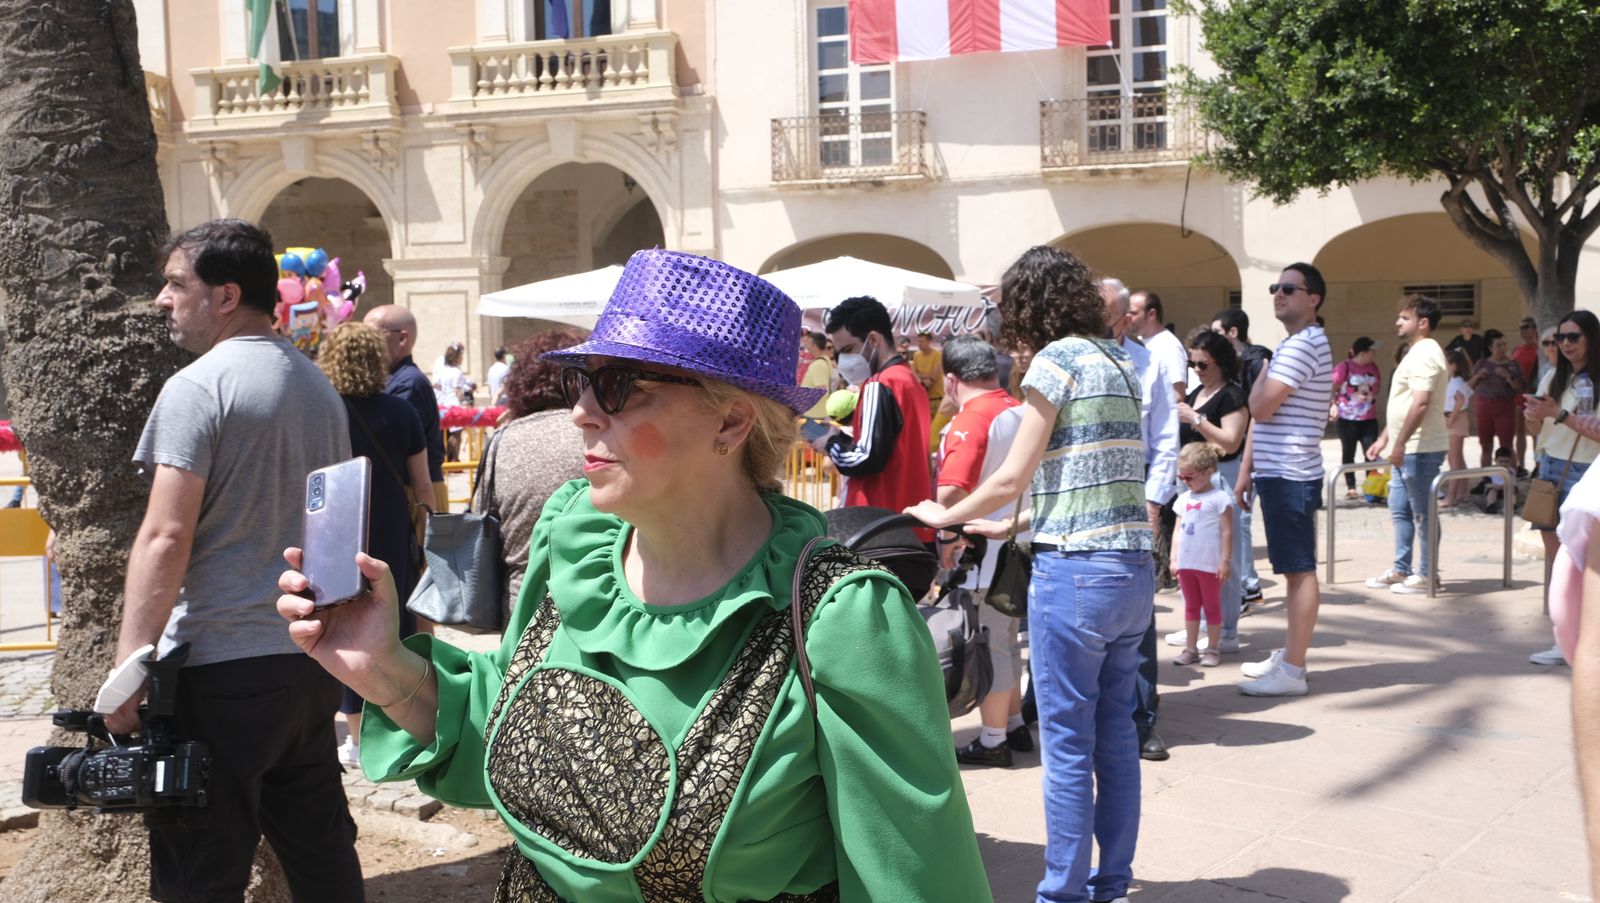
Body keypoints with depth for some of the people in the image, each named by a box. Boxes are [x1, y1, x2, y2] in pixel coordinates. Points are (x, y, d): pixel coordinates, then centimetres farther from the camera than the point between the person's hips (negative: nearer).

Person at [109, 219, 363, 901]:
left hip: (220, 671, -8)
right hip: (310, 660, 8)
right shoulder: (319, 387, 13)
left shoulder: (199, 388, -12)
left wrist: (130, 665, -18)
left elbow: (165, 538, -19)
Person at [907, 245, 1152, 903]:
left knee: (1067, 742, -1)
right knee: (1115, 732, 14)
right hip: (1134, 566, 8)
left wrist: (945, 517, 10)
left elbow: (1012, 479, -7)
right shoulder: (1118, 361, 16)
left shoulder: (1057, 359, -8)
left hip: (1075, 571, -8)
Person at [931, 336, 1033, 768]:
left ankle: (992, 742, 10)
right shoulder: (1021, 411, 6)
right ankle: (1014, 725, 32)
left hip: (986, 552, -8)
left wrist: (948, 537, -16)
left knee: (988, 646, 1)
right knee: (1007, 641, 21)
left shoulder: (970, 420, -18)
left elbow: (952, 489, -28)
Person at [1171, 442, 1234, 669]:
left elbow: (1227, 532, -11)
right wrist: (1174, 559, 9)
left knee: (1212, 606, 6)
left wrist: (1225, 561, -14)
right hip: (1186, 563, 6)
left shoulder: (1219, 498, -9)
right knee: (1191, 606, 12)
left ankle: (1213, 649, 12)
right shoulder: (1184, 499, 9)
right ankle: (1191, 648, 18)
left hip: (1209, 563, -6)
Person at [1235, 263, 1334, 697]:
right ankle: (1288, 655, 24)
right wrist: (1247, 471, 19)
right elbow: (1260, 416, 20)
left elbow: (1261, 407, -22)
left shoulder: (1303, 345, -15)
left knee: (1300, 570, -6)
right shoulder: (1293, 345, 19)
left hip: (1290, 476, -11)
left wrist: (1262, 371, -3)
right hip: (1278, 473, 11)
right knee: (1294, 569, 15)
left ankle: (1292, 670, -4)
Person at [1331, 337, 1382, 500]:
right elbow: (1332, 388, -8)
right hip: (1347, 418, -4)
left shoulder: (1373, 367, 5)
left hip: (1369, 419, 4)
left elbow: (1377, 388, 15)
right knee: (1348, 454, 7)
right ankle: (1351, 487, 16)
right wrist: (1333, 405, -18)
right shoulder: (1344, 367, -11)